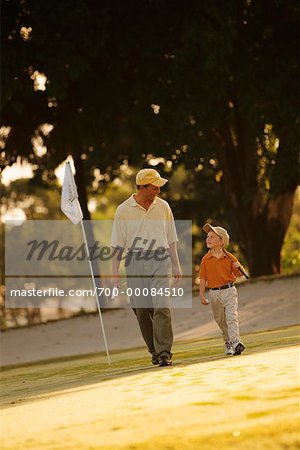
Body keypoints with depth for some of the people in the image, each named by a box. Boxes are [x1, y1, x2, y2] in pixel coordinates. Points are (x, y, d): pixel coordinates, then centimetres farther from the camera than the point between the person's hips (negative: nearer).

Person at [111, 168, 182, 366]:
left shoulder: (163, 207, 8)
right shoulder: (124, 210, 0)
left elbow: (171, 239, 15)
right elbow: (117, 244, 1)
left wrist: (176, 265, 12)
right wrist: (115, 273, -4)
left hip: (160, 263, 0)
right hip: (135, 266, 0)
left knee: (162, 307, -14)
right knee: (142, 311, 2)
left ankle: (164, 352, -16)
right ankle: (155, 351, 17)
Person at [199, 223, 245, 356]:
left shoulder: (229, 258, -2)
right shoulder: (206, 259, 1)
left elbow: (238, 274, 5)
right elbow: (203, 278, 3)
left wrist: (238, 267, -17)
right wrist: (202, 295, -3)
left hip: (229, 291, -2)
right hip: (214, 293, 2)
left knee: (232, 316, -16)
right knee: (221, 320, 12)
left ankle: (235, 342, -25)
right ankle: (228, 342, 30)